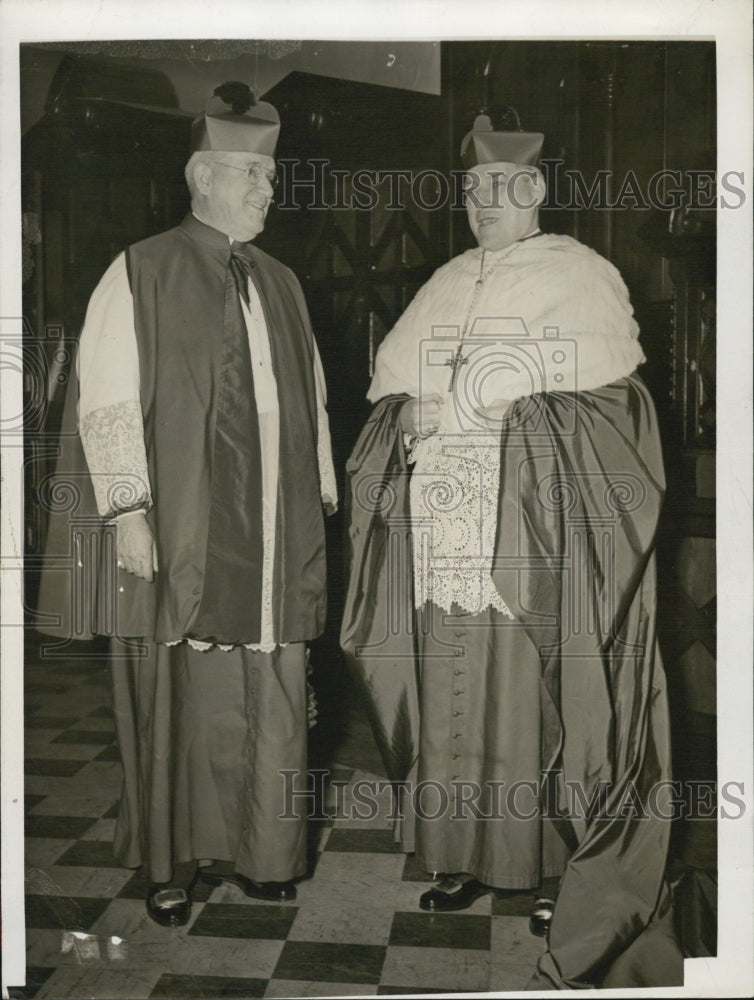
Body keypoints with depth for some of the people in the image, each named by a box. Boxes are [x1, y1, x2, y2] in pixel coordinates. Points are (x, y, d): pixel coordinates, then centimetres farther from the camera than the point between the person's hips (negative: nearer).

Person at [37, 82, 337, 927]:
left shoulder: (280, 283, 16)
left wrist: (322, 495, 11)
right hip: (179, 538, -5)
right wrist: (127, 512, -13)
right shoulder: (141, 273, -1)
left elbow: (313, 402, 17)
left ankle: (256, 851, 24)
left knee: (269, 703, 8)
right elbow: (106, 402, -7)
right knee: (182, 700, 4)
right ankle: (174, 864, 21)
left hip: (274, 539, 5)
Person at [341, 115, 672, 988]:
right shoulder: (444, 287, 19)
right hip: (448, 538, 5)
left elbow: (607, 401, -8)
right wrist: (413, 419, -4)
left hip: (537, 537, -4)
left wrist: (496, 412, -13)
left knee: (539, 690, -3)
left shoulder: (578, 275, 4)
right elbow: (391, 391, 17)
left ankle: (559, 863, 10)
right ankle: (470, 854, 18)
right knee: (456, 692, 5)